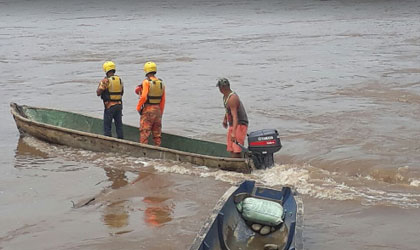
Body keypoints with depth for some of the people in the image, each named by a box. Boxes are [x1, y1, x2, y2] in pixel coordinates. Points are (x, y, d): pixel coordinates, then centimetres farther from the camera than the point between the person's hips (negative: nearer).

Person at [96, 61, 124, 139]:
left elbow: (98, 93, -11)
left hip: (109, 106, -5)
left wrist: (100, 85, 6)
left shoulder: (105, 80, -13)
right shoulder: (119, 79, 6)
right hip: (119, 105, 5)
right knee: (119, 125, 12)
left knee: (107, 126, 2)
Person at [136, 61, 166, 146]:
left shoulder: (146, 82, -12)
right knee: (157, 132, 12)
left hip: (147, 109, -6)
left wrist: (138, 107, -6)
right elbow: (163, 100, 8)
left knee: (144, 132, -1)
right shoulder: (161, 83, 6)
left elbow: (144, 97, -20)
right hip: (157, 109, 6)